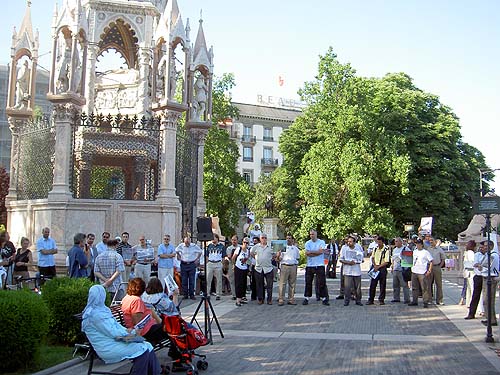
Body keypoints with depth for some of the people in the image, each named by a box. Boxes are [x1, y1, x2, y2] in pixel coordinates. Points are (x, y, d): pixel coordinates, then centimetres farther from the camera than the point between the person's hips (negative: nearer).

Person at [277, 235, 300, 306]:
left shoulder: (296, 249, 13)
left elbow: (297, 258, 20)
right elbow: (279, 259, 3)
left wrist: (296, 267, 9)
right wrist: (278, 256, -20)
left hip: (293, 266, 3)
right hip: (284, 266, -3)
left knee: (292, 284, 5)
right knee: (282, 283, -6)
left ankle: (291, 299, 10)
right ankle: (281, 300, -5)